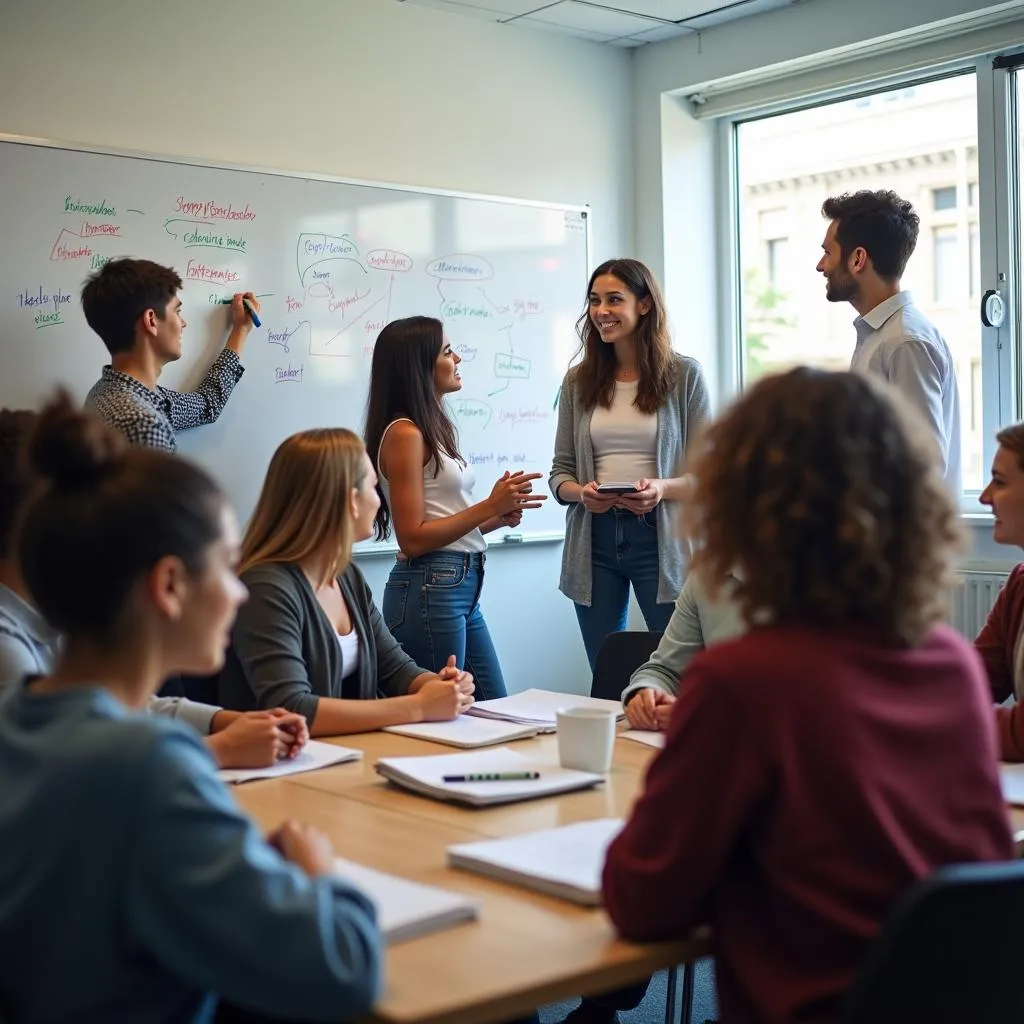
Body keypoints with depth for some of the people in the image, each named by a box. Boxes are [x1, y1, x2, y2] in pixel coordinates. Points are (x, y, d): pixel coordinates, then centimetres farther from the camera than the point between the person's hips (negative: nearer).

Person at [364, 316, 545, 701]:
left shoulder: (434, 428, 14)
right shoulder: (404, 433, -12)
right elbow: (412, 539, -16)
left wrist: (499, 516, 3)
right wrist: (490, 506, -15)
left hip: (463, 588, 9)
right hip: (428, 592, -9)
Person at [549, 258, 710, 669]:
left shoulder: (684, 374, 0)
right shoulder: (578, 382, 8)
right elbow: (560, 470, 10)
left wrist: (662, 489, -20)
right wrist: (580, 492, -12)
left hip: (659, 536, -3)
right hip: (594, 539, 3)